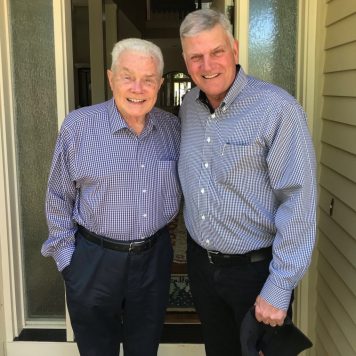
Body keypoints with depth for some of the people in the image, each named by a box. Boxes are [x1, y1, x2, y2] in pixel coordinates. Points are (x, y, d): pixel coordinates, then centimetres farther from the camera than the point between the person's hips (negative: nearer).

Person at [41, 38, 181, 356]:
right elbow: (59, 197, -4)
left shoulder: (172, 127, -2)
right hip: (93, 260, -3)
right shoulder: (78, 126, -13)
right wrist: (66, 254, -4)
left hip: (155, 258, 3)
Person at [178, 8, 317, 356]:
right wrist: (197, 243, 10)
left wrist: (279, 287, -19)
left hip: (256, 268, -5)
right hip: (200, 262, 6)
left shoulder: (277, 109, -20)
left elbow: (298, 202, -21)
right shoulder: (188, 105, 1)